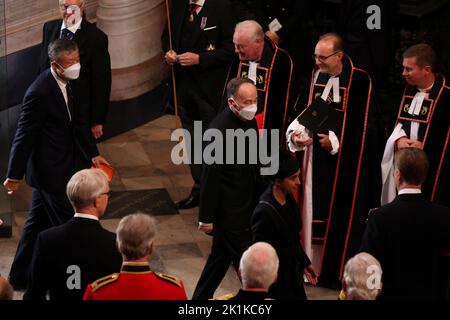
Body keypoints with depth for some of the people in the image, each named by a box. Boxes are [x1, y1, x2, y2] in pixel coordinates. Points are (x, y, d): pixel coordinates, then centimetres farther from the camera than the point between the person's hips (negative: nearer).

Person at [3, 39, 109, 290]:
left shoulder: (65, 83, 1)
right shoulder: (40, 92, -27)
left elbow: (78, 121, 13)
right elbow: (24, 136, -21)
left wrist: (93, 153, 9)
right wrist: (15, 176, -15)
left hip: (57, 166, 9)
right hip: (50, 170, -9)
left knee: (38, 222, 19)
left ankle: (21, 277, 31)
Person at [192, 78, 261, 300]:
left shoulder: (249, 121, 1)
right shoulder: (219, 131, -25)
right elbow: (210, 179, -20)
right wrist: (206, 218, -15)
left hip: (246, 205, 9)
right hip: (229, 211, -9)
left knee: (221, 256, 20)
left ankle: (200, 298, 35)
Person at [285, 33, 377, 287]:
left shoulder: (359, 80, -12)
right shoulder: (316, 75, 3)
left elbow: (363, 123, -10)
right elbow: (306, 109, 9)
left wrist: (336, 141, -15)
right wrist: (296, 131, -10)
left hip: (345, 159, -4)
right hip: (316, 157, 4)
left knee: (343, 214, 3)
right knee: (315, 207, 7)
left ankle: (339, 271, 14)